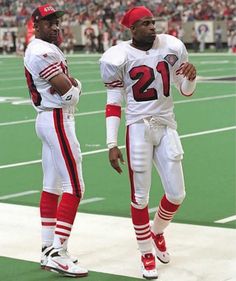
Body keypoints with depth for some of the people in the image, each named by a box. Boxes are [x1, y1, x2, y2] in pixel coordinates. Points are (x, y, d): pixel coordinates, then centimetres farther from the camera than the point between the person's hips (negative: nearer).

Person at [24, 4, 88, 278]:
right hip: (57, 120, -11)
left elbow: (71, 83, 15)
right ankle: (58, 254, -8)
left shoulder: (45, 49, 17)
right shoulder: (43, 52, -16)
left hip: (46, 119, 11)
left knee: (52, 187, 12)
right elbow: (66, 90, -20)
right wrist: (73, 86, 2)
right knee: (74, 188, -9)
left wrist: (70, 83, -7)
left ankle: (49, 250, 18)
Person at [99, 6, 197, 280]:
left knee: (176, 194, 6)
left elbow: (186, 91, 10)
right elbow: (113, 104, -6)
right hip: (138, 129, -3)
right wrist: (112, 145, -11)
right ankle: (146, 253, 20)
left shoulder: (170, 47, 0)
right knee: (140, 197, 3)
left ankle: (157, 232, 36)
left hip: (166, 126, 4)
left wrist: (191, 76, -13)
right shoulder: (120, 57, -9)